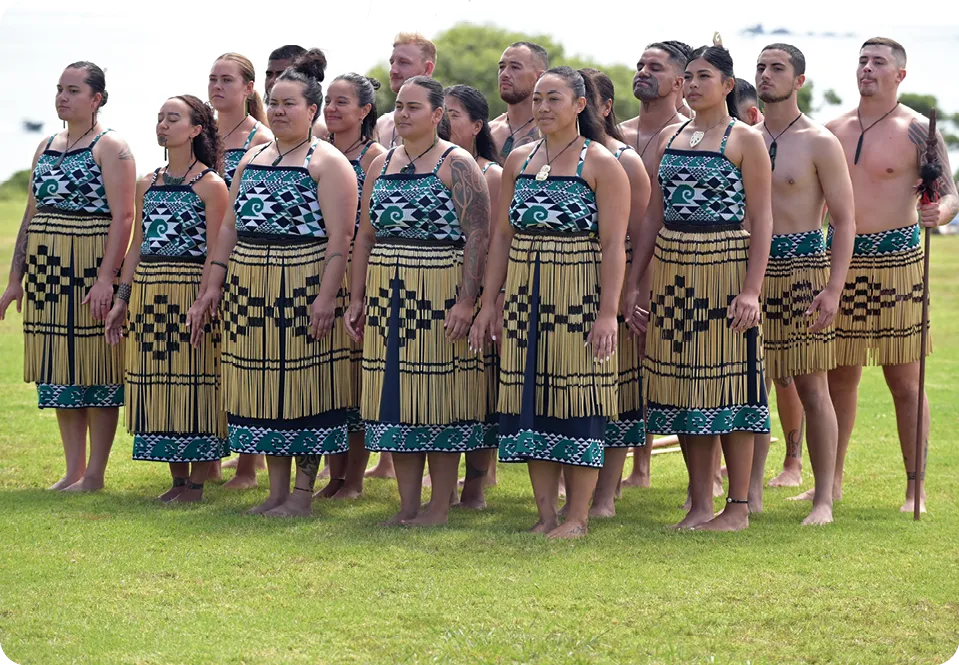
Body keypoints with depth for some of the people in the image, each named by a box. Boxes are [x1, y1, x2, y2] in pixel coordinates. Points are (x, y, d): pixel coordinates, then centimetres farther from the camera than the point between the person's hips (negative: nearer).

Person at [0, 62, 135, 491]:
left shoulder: (110, 147, -5)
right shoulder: (46, 148, 16)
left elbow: (123, 216, -13)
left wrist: (106, 278, -21)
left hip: (91, 271, -7)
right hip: (47, 274, 7)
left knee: (96, 371, -3)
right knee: (60, 374, 8)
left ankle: (94, 474, 1)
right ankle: (72, 471, 13)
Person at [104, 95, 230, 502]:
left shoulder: (210, 185, -5)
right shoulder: (147, 185, 14)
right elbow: (137, 245, 16)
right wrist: (122, 300, 11)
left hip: (191, 290, -6)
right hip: (148, 294, 6)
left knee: (194, 381, -3)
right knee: (158, 385, 7)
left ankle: (197, 483, 3)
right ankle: (177, 480, 15)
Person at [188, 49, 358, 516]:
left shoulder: (327, 163, -5)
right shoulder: (252, 160, 16)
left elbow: (340, 237, -13)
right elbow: (230, 228, 17)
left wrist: (327, 295, -21)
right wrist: (213, 286, 10)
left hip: (303, 288, -7)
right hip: (252, 293, 7)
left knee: (303, 383, -2)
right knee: (264, 387, 8)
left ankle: (302, 493, 4)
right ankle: (276, 491, 15)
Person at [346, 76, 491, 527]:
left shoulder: (456, 165, -5)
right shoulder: (381, 166, 14)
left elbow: (478, 237, -12)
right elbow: (366, 236, 17)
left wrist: (466, 301, -19)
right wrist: (357, 299, 10)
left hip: (440, 297, -6)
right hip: (387, 300, 6)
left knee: (440, 401, -2)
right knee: (396, 400, 6)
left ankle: (440, 506, 3)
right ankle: (407, 504, 12)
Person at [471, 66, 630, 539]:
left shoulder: (601, 164, -4)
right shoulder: (518, 161, 12)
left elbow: (613, 243, -10)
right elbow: (503, 235, 14)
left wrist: (608, 311, -17)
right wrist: (489, 303, 9)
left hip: (579, 295, -5)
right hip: (524, 297, 5)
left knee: (578, 400, -2)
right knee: (531, 398, 4)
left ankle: (577, 517, 4)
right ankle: (546, 514, 11)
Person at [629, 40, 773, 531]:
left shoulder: (745, 140, -3)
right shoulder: (669, 139, 13)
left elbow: (762, 221, -7)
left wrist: (752, 290, -16)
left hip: (724, 269, -6)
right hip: (672, 270, 6)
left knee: (726, 380, -3)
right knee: (683, 380, 6)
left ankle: (738, 506, 4)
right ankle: (699, 504, 13)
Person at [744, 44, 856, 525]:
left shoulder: (819, 143, -3)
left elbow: (844, 221, -5)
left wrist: (833, 290, -15)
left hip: (803, 268, -4)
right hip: (751, 269, 4)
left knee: (811, 388, -2)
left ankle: (824, 499, 3)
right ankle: (750, 494, 12)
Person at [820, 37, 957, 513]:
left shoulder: (916, 130, -3)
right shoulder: (834, 130, 11)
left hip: (895, 260, -4)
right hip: (841, 259, 4)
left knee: (904, 382, -2)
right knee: (839, 377, 9)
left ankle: (915, 489, 3)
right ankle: (832, 481, 19)